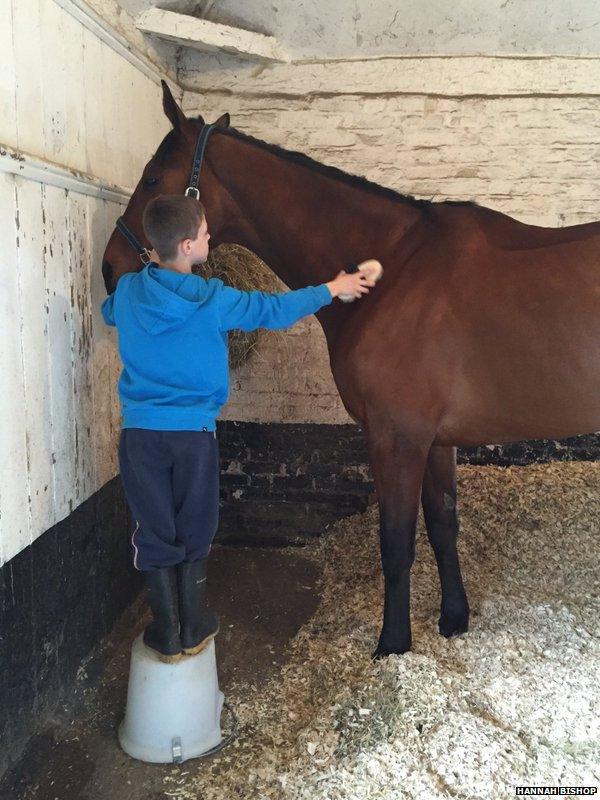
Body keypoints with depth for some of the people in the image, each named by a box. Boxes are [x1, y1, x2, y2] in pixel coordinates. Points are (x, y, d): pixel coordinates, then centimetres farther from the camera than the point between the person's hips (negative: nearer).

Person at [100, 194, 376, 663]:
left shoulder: (129, 292, 0)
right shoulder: (214, 301, -10)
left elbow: (109, 312, 24)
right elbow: (277, 310, 1)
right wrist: (333, 289, 14)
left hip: (140, 433, 2)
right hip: (195, 433, -2)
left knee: (154, 533, 12)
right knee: (195, 531, 15)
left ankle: (167, 635, 20)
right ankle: (193, 629, 27)